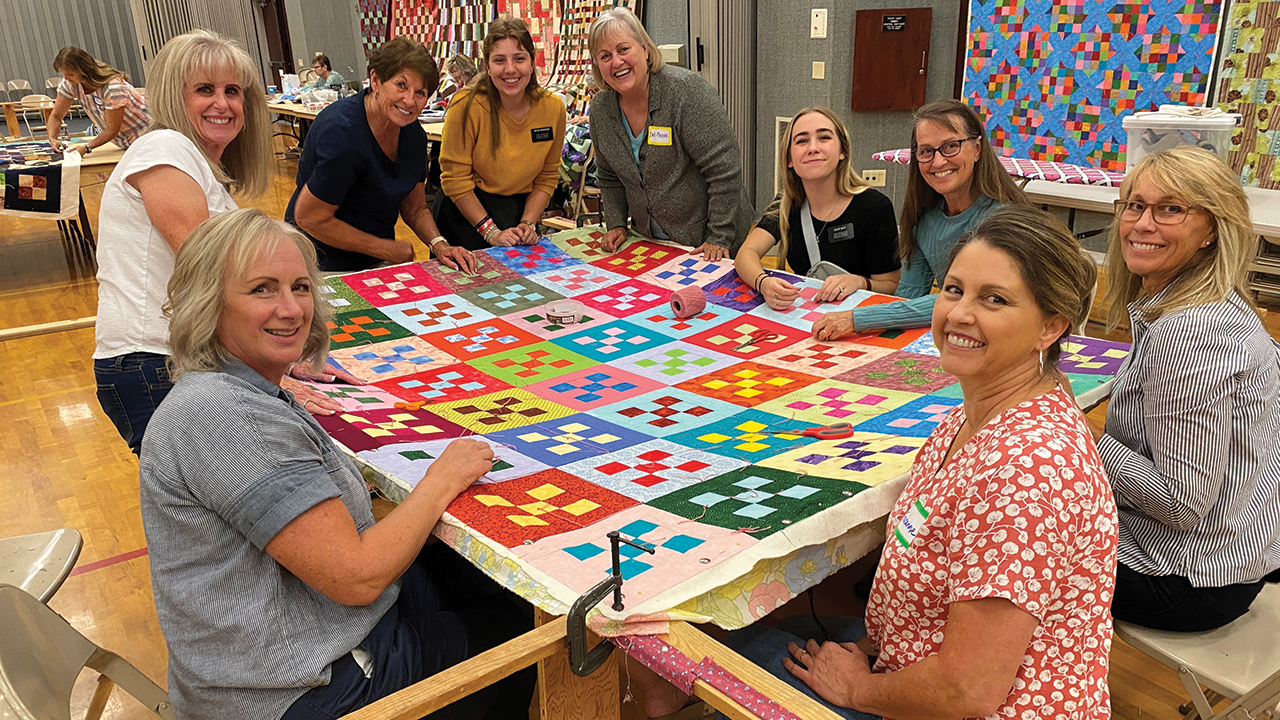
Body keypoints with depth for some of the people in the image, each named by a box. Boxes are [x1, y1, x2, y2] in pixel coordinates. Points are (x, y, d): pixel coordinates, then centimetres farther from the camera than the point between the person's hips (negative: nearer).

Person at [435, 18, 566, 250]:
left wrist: (528, 223, -11)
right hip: (465, 211, -3)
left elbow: (547, 177, 2)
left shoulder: (553, 108, -9)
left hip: (520, 208, 3)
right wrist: (492, 232, -19)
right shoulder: (466, 105, -19)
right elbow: (455, 179, -14)